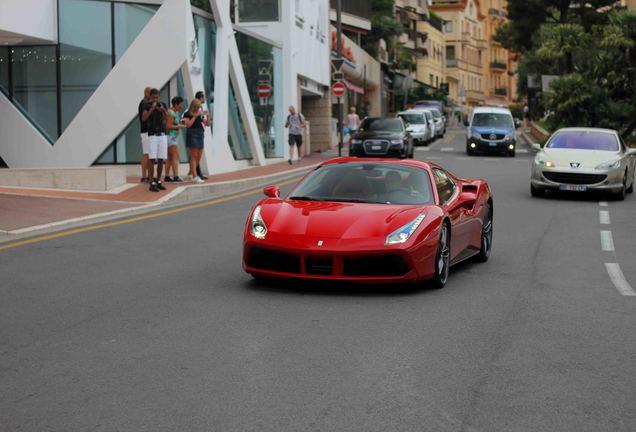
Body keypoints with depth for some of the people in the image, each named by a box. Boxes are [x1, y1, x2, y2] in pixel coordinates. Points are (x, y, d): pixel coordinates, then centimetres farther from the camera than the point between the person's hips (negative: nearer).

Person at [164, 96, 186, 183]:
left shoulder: (176, 112, 14)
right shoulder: (171, 113, -15)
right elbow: (168, 126, -21)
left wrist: (181, 123, 5)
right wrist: (180, 126, -17)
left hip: (174, 137, 10)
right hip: (171, 136, -10)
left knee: (170, 158, 10)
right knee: (175, 157, -12)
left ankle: (167, 177, 12)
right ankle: (176, 177, -15)